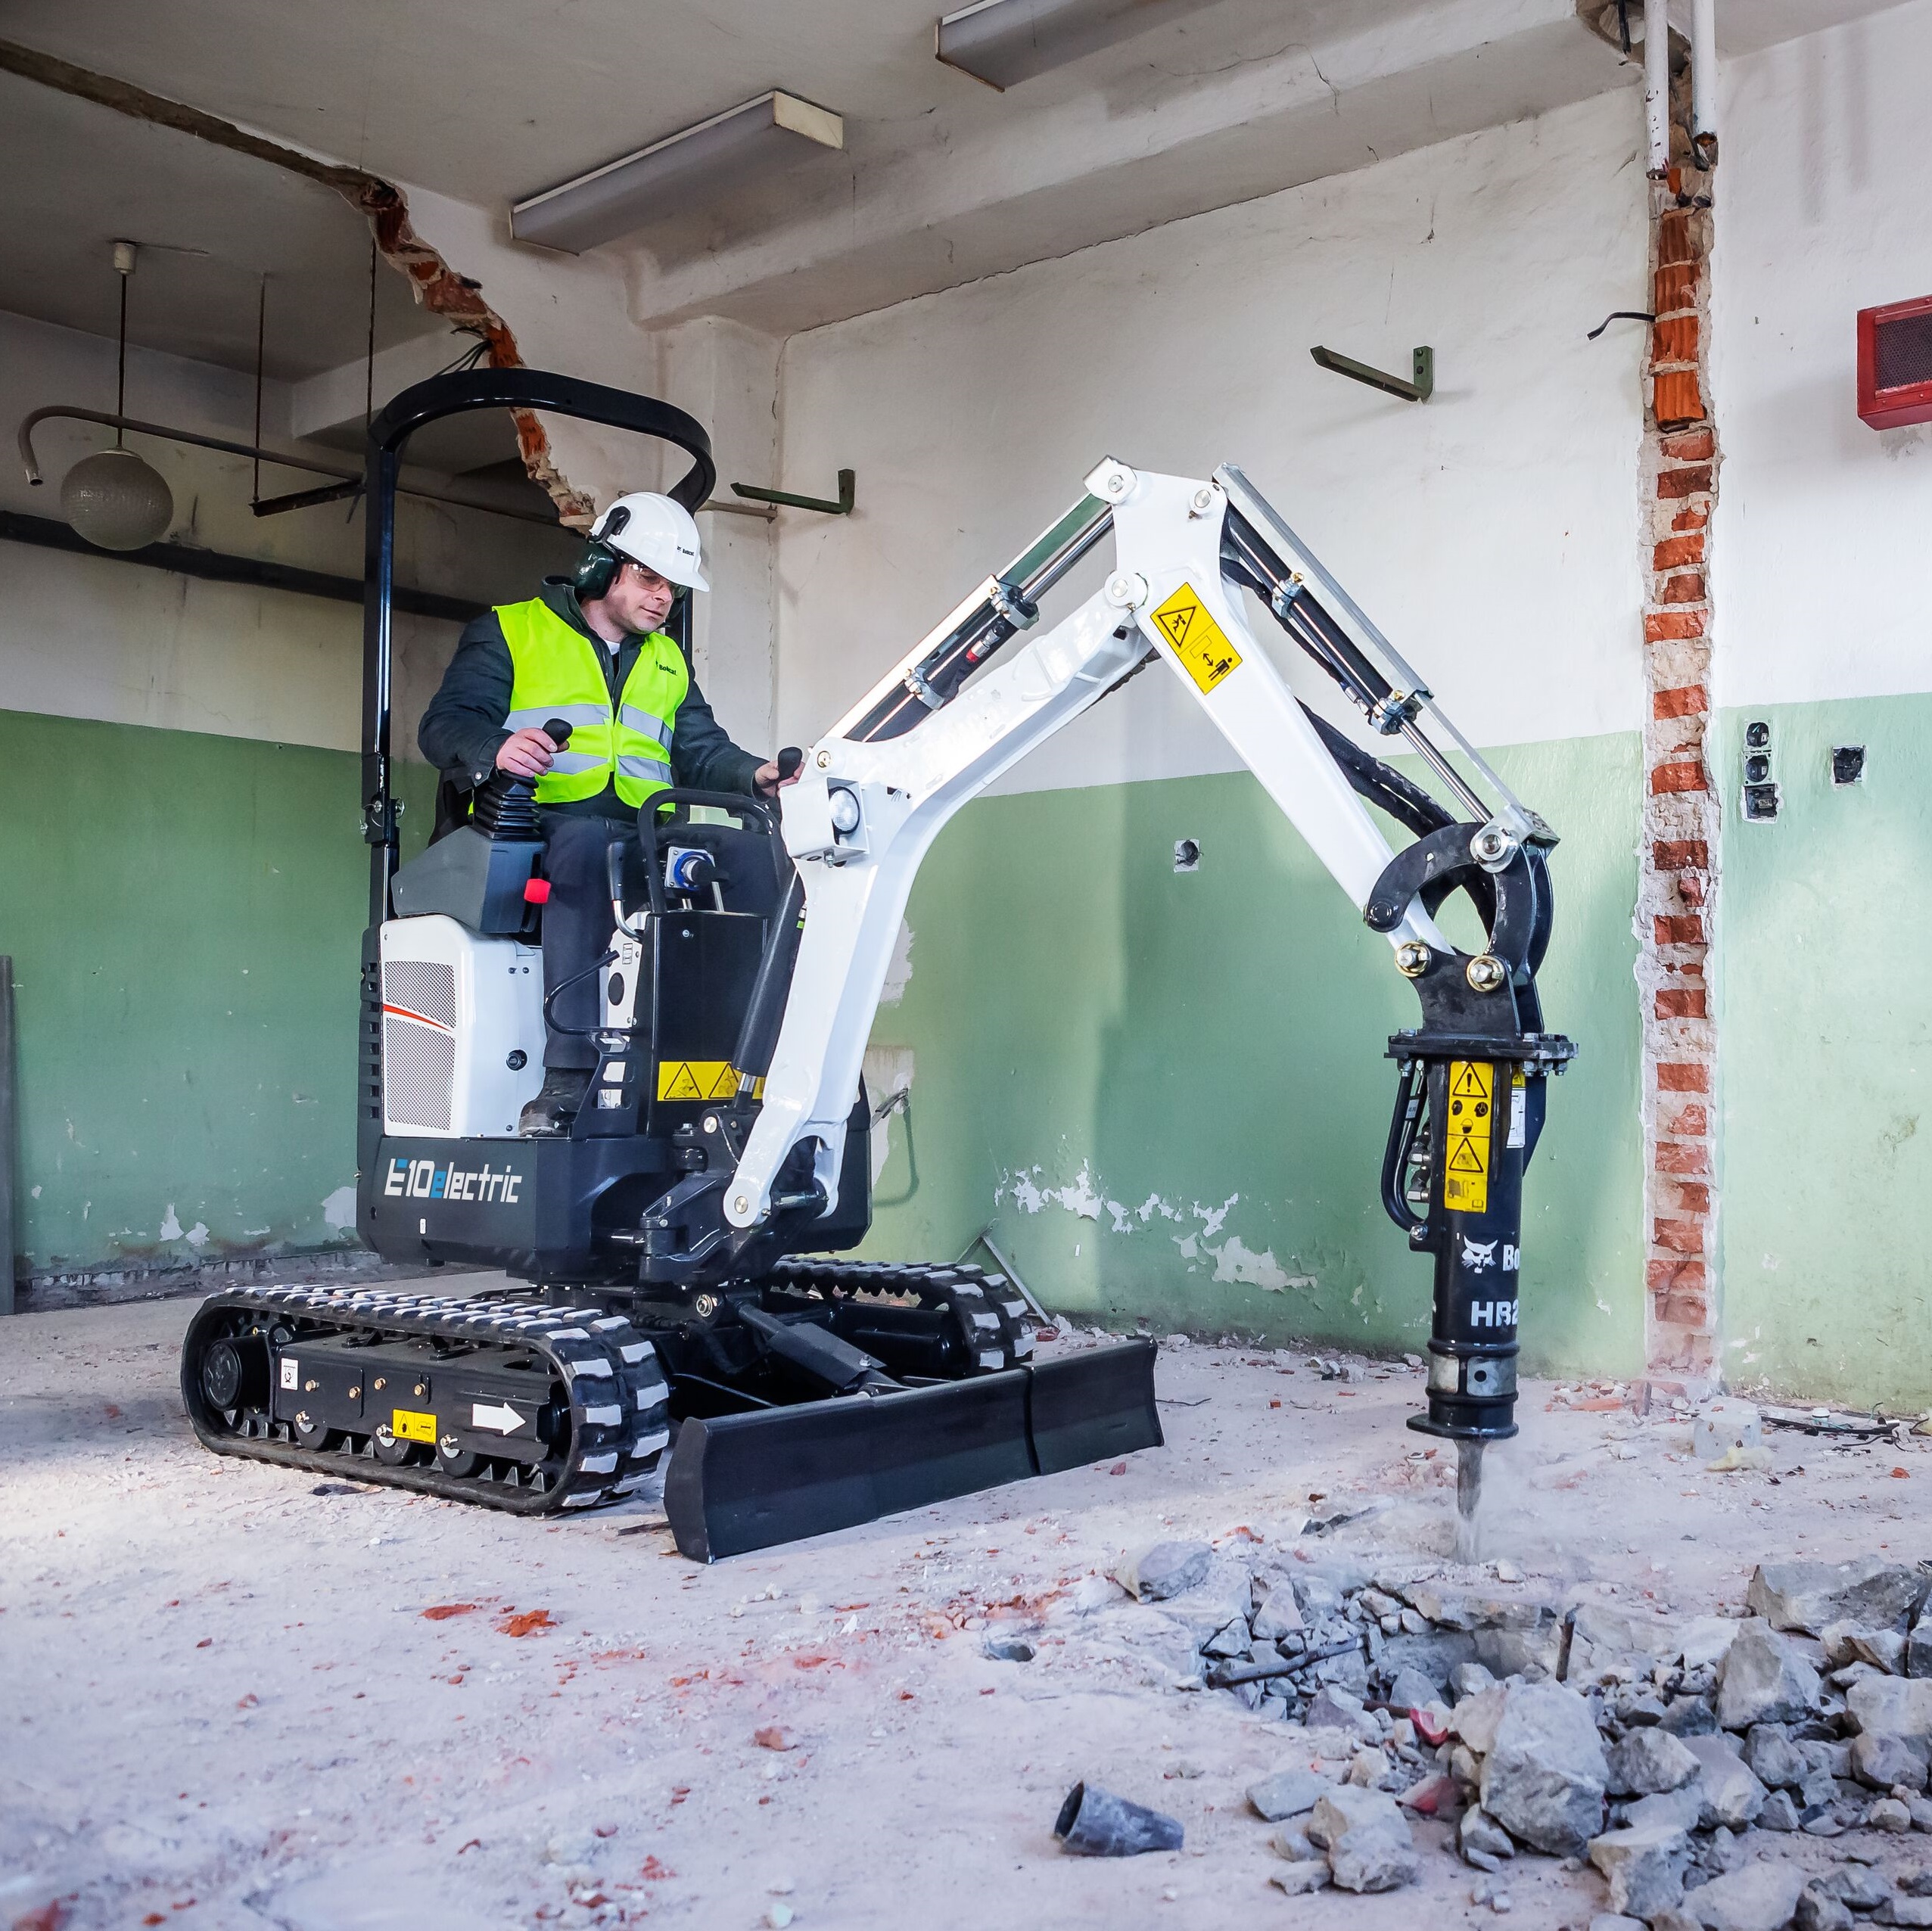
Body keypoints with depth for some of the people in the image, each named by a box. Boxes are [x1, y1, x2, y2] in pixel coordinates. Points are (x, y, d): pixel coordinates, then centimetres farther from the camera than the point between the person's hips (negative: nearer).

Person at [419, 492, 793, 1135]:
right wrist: (495, 749, -24)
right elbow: (444, 724, 0)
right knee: (587, 841, -40)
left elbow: (701, 751, 17)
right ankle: (568, 1077, -47)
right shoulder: (509, 632, 11)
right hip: (538, 830, -4)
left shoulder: (669, 664, 27)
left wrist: (755, 775, -6)